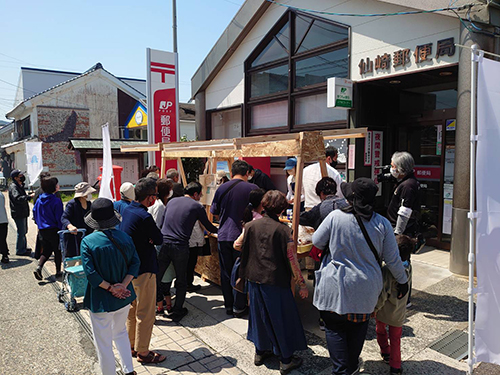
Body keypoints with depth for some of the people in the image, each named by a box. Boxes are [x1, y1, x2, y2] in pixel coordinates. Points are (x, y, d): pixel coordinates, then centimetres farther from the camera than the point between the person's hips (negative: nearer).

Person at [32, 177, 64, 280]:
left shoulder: (39, 200, 4)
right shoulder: (56, 201, -17)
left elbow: (35, 213, 12)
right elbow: (59, 217, -16)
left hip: (42, 230, 6)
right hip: (54, 230, -6)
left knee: (46, 250, 17)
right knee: (58, 250, 10)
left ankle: (39, 267, -2)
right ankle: (58, 272, 18)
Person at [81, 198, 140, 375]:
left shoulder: (88, 242, -17)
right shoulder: (125, 238, -6)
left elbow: (90, 272, -21)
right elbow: (135, 263, -7)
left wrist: (110, 288, -14)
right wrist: (123, 285, -12)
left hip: (101, 300, -4)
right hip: (124, 298, 5)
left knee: (103, 343, 13)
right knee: (121, 332, 27)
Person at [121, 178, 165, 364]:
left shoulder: (127, 210, 2)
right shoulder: (144, 217, -27)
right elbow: (159, 240, -17)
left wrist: (148, 237, -9)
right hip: (144, 271, -9)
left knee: (132, 309, 22)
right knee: (145, 313, 6)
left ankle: (131, 345, 37)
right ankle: (143, 353, 19)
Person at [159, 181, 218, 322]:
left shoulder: (172, 201, 14)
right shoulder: (196, 206, 2)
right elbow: (209, 227, 11)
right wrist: (219, 230, 30)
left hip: (164, 243, 3)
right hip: (181, 247, -3)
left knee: (156, 275, 15)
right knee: (181, 281, 11)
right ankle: (177, 311, 20)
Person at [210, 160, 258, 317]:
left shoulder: (222, 188, 0)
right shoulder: (253, 189, -7)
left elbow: (214, 212, 11)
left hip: (223, 236, 2)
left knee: (226, 273, 13)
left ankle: (228, 306, 24)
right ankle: (239, 307, 18)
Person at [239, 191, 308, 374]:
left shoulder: (251, 225, -4)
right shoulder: (283, 230, -15)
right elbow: (292, 260, -13)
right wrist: (302, 284, -4)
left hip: (254, 279, 4)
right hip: (276, 281, -4)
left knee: (259, 314, 21)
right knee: (282, 317, 10)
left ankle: (260, 352, 36)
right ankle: (286, 360, 22)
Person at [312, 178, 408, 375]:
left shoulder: (335, 217, -16)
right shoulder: (382, 224, -8)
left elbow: (317, 242, -4)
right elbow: (393, 259, -1)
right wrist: (402, 281, 15)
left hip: (336, 287, -3)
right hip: (365, 289, 4)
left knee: (335, 328, 13)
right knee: (358, 328, 22)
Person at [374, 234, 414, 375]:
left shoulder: (388, 270, -28)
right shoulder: (408, 267, -9)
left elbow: (383, 293, -24)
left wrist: (375, 308, -12)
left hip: (384, 311, -4)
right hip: (399, 313, 4)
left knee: (381, 330, 25)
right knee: (395, 338, 17)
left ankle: (385, 353, 41)